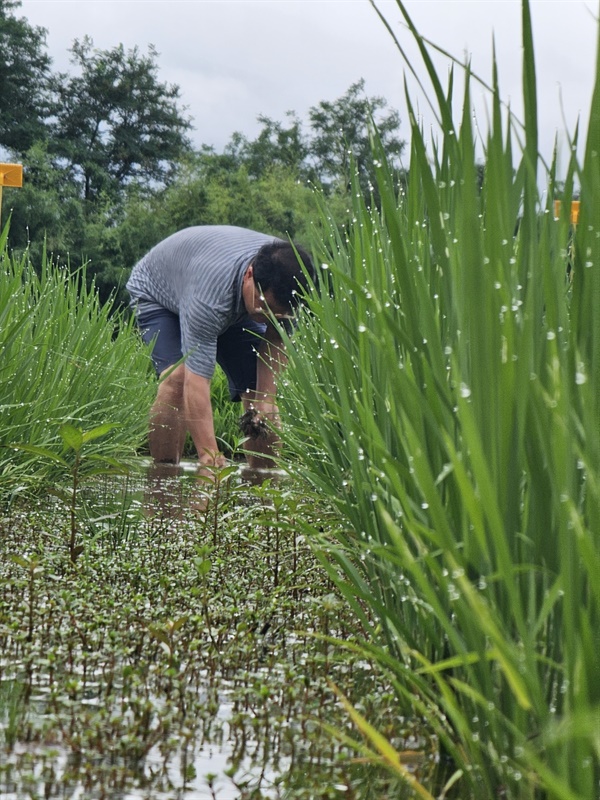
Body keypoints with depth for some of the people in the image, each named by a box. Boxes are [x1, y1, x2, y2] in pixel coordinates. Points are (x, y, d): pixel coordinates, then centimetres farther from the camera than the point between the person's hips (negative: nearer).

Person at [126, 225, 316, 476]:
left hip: (233, 307, 5)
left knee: (259, 390, -10)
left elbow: (275, 341, -12)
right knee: (178, 376, -32)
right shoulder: (210, 294, -47)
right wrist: (209, 456, -56)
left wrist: (266, 398, -24)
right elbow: (197, 381, -51)